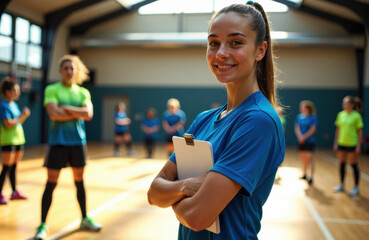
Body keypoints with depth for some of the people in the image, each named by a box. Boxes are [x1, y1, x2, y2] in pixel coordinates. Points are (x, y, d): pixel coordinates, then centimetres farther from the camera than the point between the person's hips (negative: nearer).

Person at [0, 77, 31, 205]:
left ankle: (14, 192, 22)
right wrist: (22, 116, -14)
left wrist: (24, 115, 0)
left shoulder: (14, 104, 12)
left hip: (18, 139, 8)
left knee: (14, 167, 14)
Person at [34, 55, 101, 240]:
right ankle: (43, 225, 10)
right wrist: (78, 112, -10)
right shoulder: (51, 90, -2)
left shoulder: (83, 92, 8)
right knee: (51, 184, -1)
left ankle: (85, 219, 26)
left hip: (78, 142, 3)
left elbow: (89, 114, -8)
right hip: (58, 142, -3)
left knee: (79, 181, 12)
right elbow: (54, 113, -17)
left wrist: (67, 108, -14)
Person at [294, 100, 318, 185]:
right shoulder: (299, 117, 7)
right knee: (303, 158, 15)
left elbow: (312, 130, -11)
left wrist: (304, 137, -14)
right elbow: (297, 128, 3)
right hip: (301, 142, 5)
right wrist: (300, 137, -13)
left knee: (309, 158, -11)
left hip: (309, 141, -5)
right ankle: (305, 174, 30)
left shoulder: (313, 117, -6)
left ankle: (310, 177, -11)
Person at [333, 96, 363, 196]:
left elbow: (360, 132, -7)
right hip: (341, 143, 5)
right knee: (342, 164, 11)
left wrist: (358, 146, -11)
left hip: (352, 144, -5)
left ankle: (356, 187, 14)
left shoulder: (356, 116, -9)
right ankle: (341, 185, 24)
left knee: (354, 165, 3)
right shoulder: (340, 114, 5)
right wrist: (335, 143, 9)